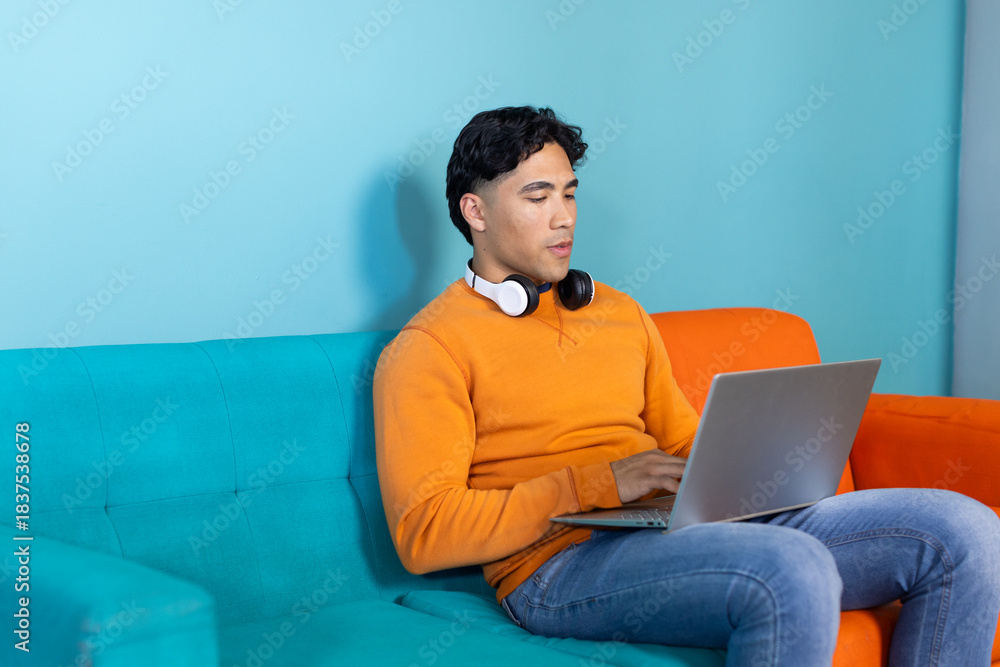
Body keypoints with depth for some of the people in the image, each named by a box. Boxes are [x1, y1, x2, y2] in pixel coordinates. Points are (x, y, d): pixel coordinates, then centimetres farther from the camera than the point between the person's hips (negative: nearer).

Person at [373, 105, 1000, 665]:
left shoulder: (620, 313, 24)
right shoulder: (428, 349, 1)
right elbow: (423, 534, -9)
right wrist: (597, 484, -15)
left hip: (691, 527, 7)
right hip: (560, 564, -7)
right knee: (794, 569, -37)